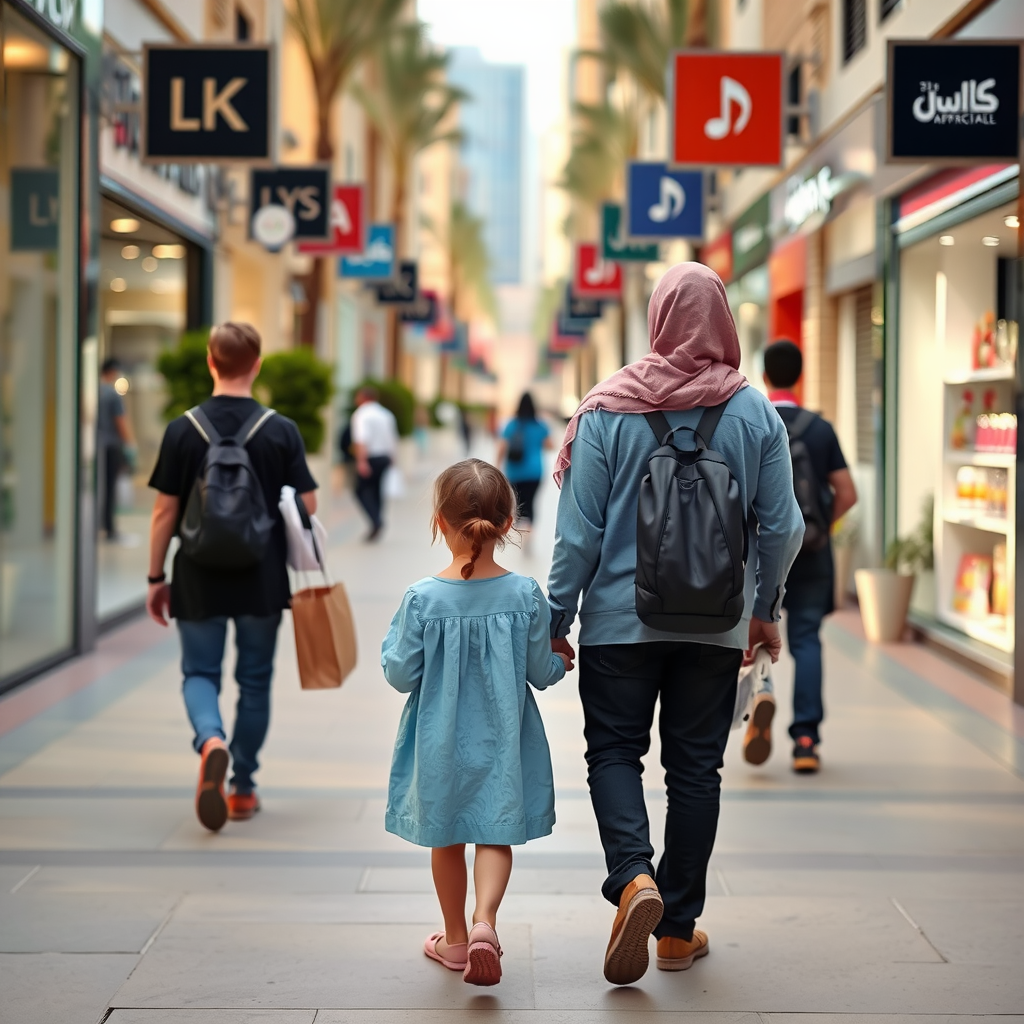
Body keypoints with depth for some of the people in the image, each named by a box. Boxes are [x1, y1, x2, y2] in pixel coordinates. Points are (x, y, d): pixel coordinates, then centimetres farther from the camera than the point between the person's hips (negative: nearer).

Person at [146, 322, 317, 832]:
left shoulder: (182, 430, -6)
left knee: (199, 673, 10)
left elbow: (165, 511, -3)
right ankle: (242, 787, 19)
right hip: (263, 579, 1)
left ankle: (210, 739, -20)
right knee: (254, 680, 13)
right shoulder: (281, 431, -5)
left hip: (199, 579, 0)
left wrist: (156, 578, 7)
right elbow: (307, 508, -3)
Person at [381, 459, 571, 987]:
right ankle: (484, 922, -14)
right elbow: (541, 674, -4)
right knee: (495, 835, 9)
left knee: (447, 838, 16)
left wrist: (391, 646, 9)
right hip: (502, 740, 0)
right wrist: (561, 661, 18)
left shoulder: (422, 599, -17)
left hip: (441, 741, 0)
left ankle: (456, 938, 29)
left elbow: (401, 675, -11)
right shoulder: (525, 595, -13)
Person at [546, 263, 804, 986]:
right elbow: (783, 527, 0)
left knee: (614, 752, 11)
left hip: (621, 618, -1)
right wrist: (766, 609, 15)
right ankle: (678, 930, 16)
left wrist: (558, 618, 3)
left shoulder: (609, 408, -8)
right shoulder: (755, 412, -4)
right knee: (696, 766, 10)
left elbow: (581, 528, -6)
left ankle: (634, 877, -14)